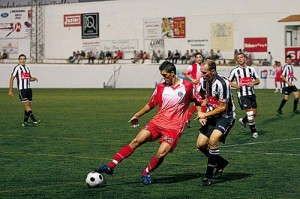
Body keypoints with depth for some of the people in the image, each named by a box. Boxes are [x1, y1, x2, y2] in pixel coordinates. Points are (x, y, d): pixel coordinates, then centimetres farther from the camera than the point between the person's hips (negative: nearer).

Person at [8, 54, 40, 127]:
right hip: (22, 89, -7)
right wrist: (10, 90, -8)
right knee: (27, 104, -16)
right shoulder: (17, 68, -5)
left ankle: (25, 122, 12)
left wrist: (33, 78, 2)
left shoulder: (27, 68, 15)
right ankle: (34, 120, -24)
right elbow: (12, 79, -4)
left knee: (28, 106, 5)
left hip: (28, 89, 7)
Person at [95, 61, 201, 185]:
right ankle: (111, 166, -14)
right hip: (157, 122, 3)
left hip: (174, 127, -3)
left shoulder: (187, 86, -2)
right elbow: (150, 105, 19)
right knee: (136, 141, -13)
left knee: (161, 154, -19)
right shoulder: (161, 87, 8)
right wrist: (137, 115, 20)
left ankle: (146, 172, 8)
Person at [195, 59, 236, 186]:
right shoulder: (204, 82, -2)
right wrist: (200, 115, -2)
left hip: (226, 117, -8)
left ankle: (209, 175, -17)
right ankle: (221, 162, 27)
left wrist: (205, 114, -14)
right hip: (212, 117, 8)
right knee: (201, 144, 1)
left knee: (213, 140, -27)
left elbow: (223, 107, -21)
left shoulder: (222, 84, -25)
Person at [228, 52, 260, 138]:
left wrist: (253, 83, -11)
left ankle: (243, 120, 36)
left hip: (251, 94, 4)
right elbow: (229, 81, 6)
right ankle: (253, 131, 3)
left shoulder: (251, 69, 8)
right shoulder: (235, 71, 0)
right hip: (242, 95, -4)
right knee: (250, 112, -12)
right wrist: (236, 85, -13)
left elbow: (258, 80, 12)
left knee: (254, 113, 8)